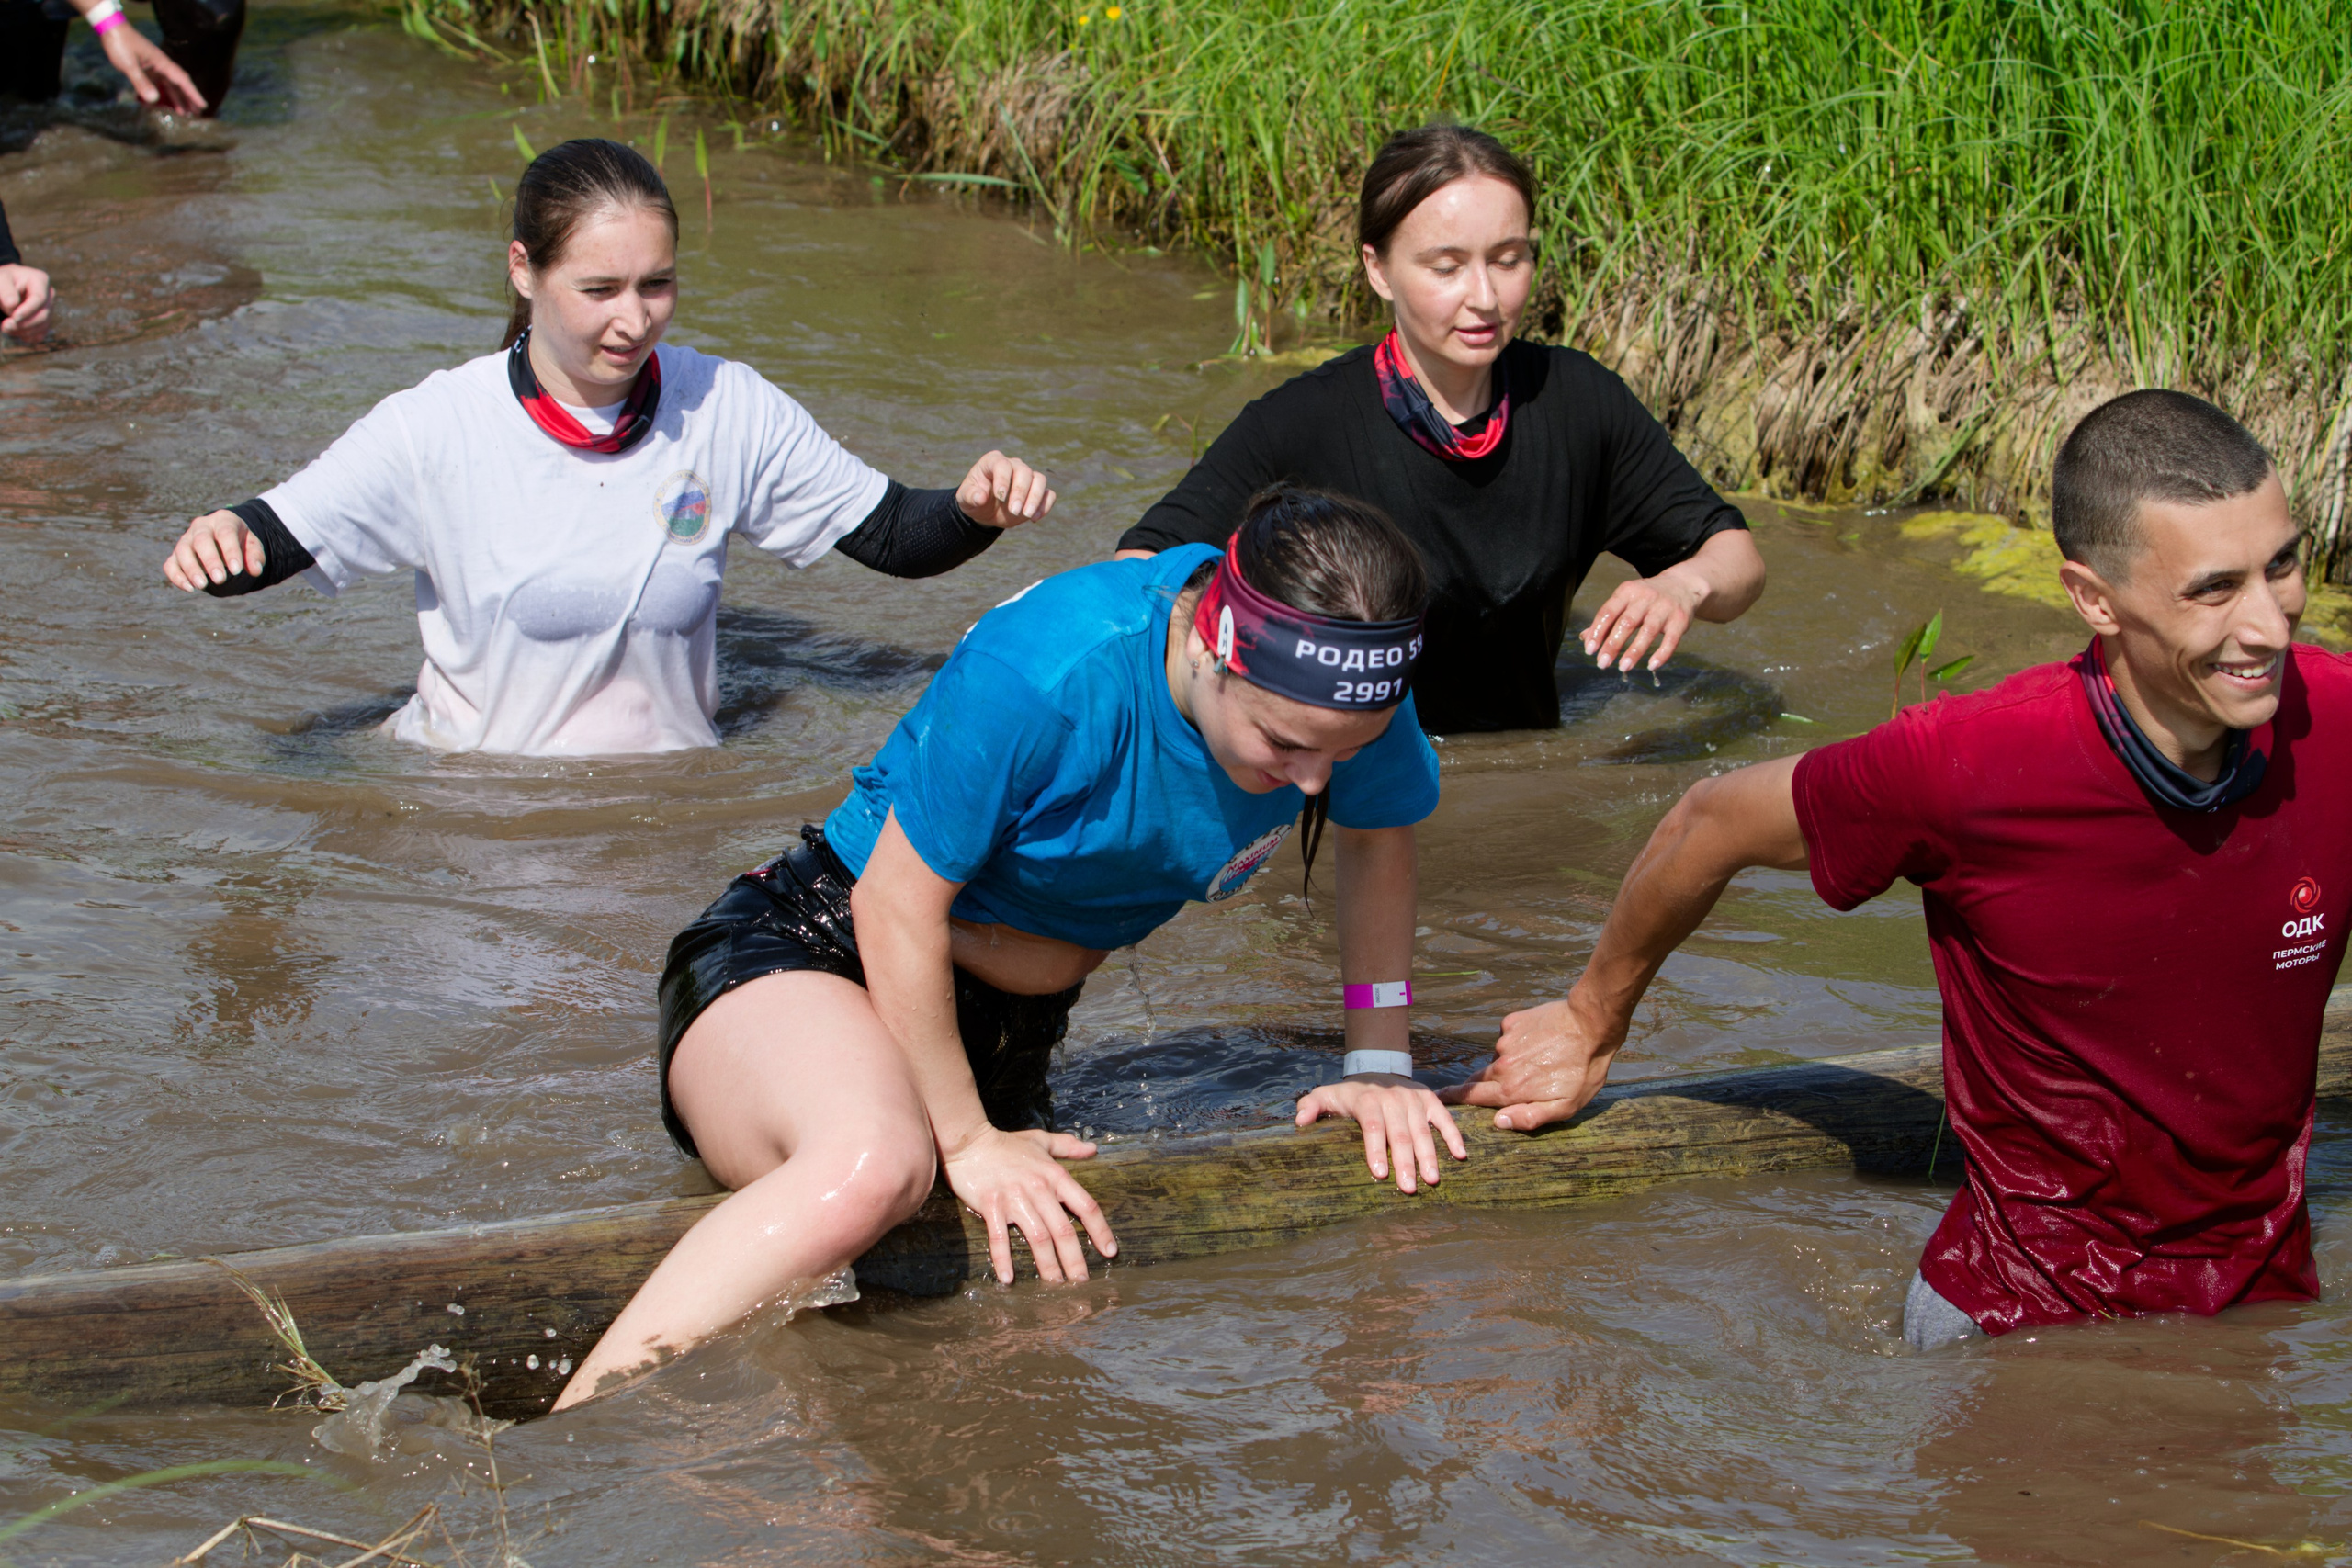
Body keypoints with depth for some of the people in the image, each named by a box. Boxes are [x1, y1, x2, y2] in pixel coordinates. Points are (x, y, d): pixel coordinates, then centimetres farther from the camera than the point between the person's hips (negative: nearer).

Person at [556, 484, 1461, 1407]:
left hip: (1005, 1030, 8)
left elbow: (1378, 839, 9)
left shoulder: (1343, 696, -14)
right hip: (816, 949, -8)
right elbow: (899, 906, -20)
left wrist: (1378, 1067, 5)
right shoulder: (1037, 674, -31)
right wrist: (963, 1136, -14)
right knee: (871, 1168, -40)